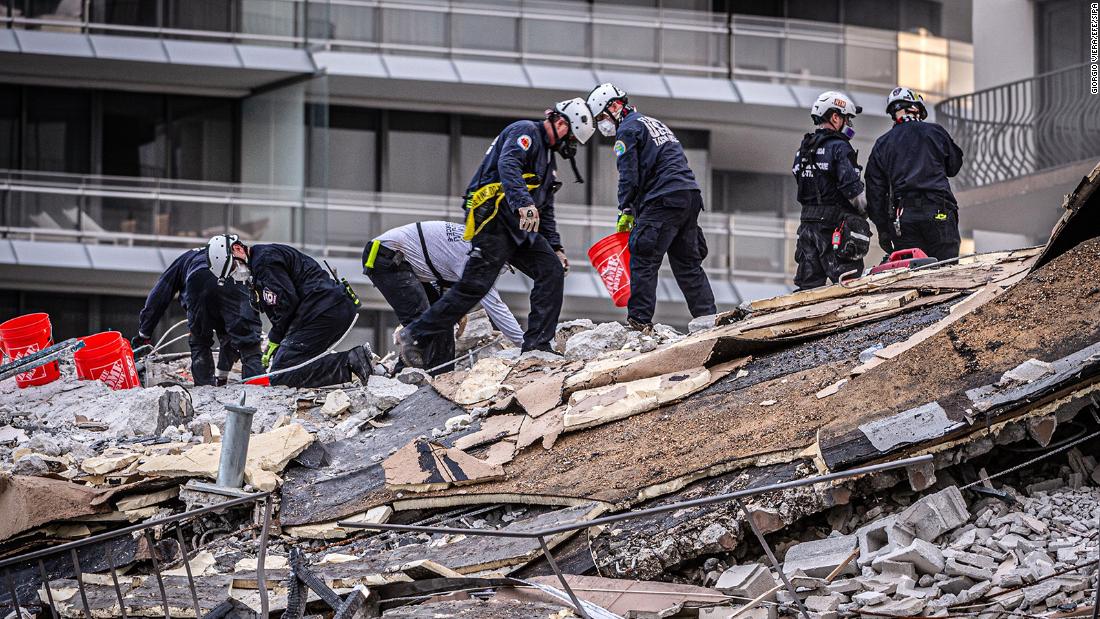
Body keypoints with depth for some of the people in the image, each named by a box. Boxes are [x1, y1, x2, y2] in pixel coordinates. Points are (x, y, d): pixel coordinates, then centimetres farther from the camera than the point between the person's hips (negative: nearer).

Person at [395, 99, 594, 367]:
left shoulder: (548, 158, 27)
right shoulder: (525, 132, -4)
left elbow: (546, 211, 30)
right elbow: (507, 165, -24)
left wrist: (555, 247, 20)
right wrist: (524, 203, -38)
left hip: (519, 229, 10)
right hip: (495, 218, -10)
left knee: (553, 271, -4)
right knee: (475, 284, -12)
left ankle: (537, 345, -5)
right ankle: (414, 336, -4)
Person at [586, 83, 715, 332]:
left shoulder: (627, 131, -1)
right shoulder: (654, 123, 27)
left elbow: (629, 176, -9)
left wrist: (626, 212, -2)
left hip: (664, 199, -9)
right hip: (691, 196, 9)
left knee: (643, 260, -7)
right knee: (688, 263, 13)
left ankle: (640, 320, -12)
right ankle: (708, 318, 9)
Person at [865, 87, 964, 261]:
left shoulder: (882, 144, 11)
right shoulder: (935, 132, 5)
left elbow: (875, 191, 9)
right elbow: (954, 167, 15)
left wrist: (883, 230, 12)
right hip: (938, 212, -2)